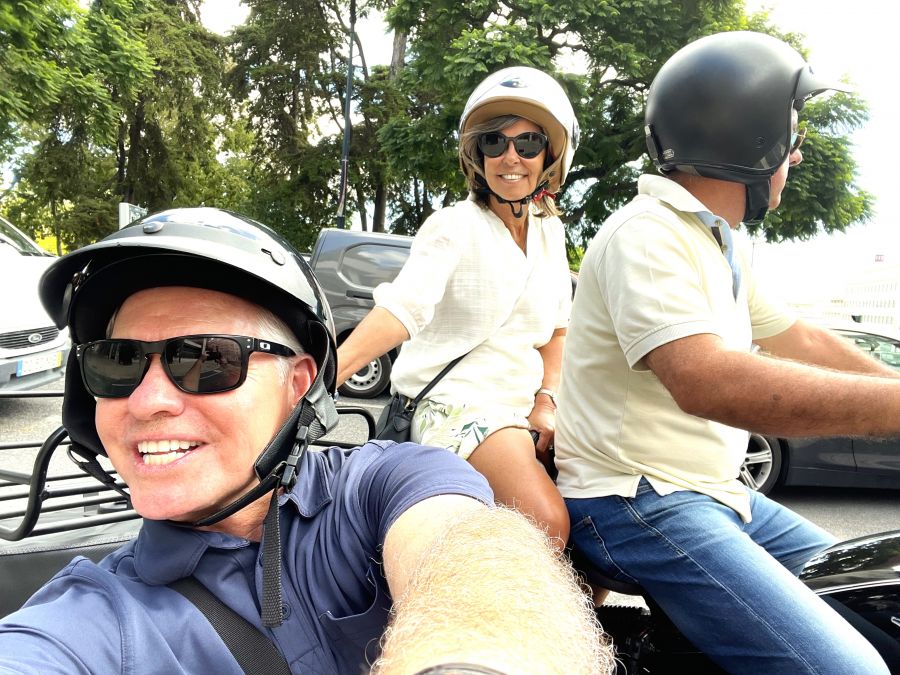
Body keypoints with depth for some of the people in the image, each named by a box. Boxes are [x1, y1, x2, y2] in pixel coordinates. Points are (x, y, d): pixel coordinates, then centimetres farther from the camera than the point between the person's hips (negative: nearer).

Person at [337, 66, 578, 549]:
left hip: (523, 404, 7)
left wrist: (547, 401, 2)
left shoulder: (549, 231, 11)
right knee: (548, 523, -26)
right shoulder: (455, 226, -8)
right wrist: (322, 373, -38)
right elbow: (402, 308, -23)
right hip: (457, 403, -7)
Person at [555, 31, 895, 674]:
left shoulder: (716, 241, 14)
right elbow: (706, 382, -34)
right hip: (637, 504, -10)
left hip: (717, 493, 10)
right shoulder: (648, 234, -19)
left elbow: (798, 340, 17)